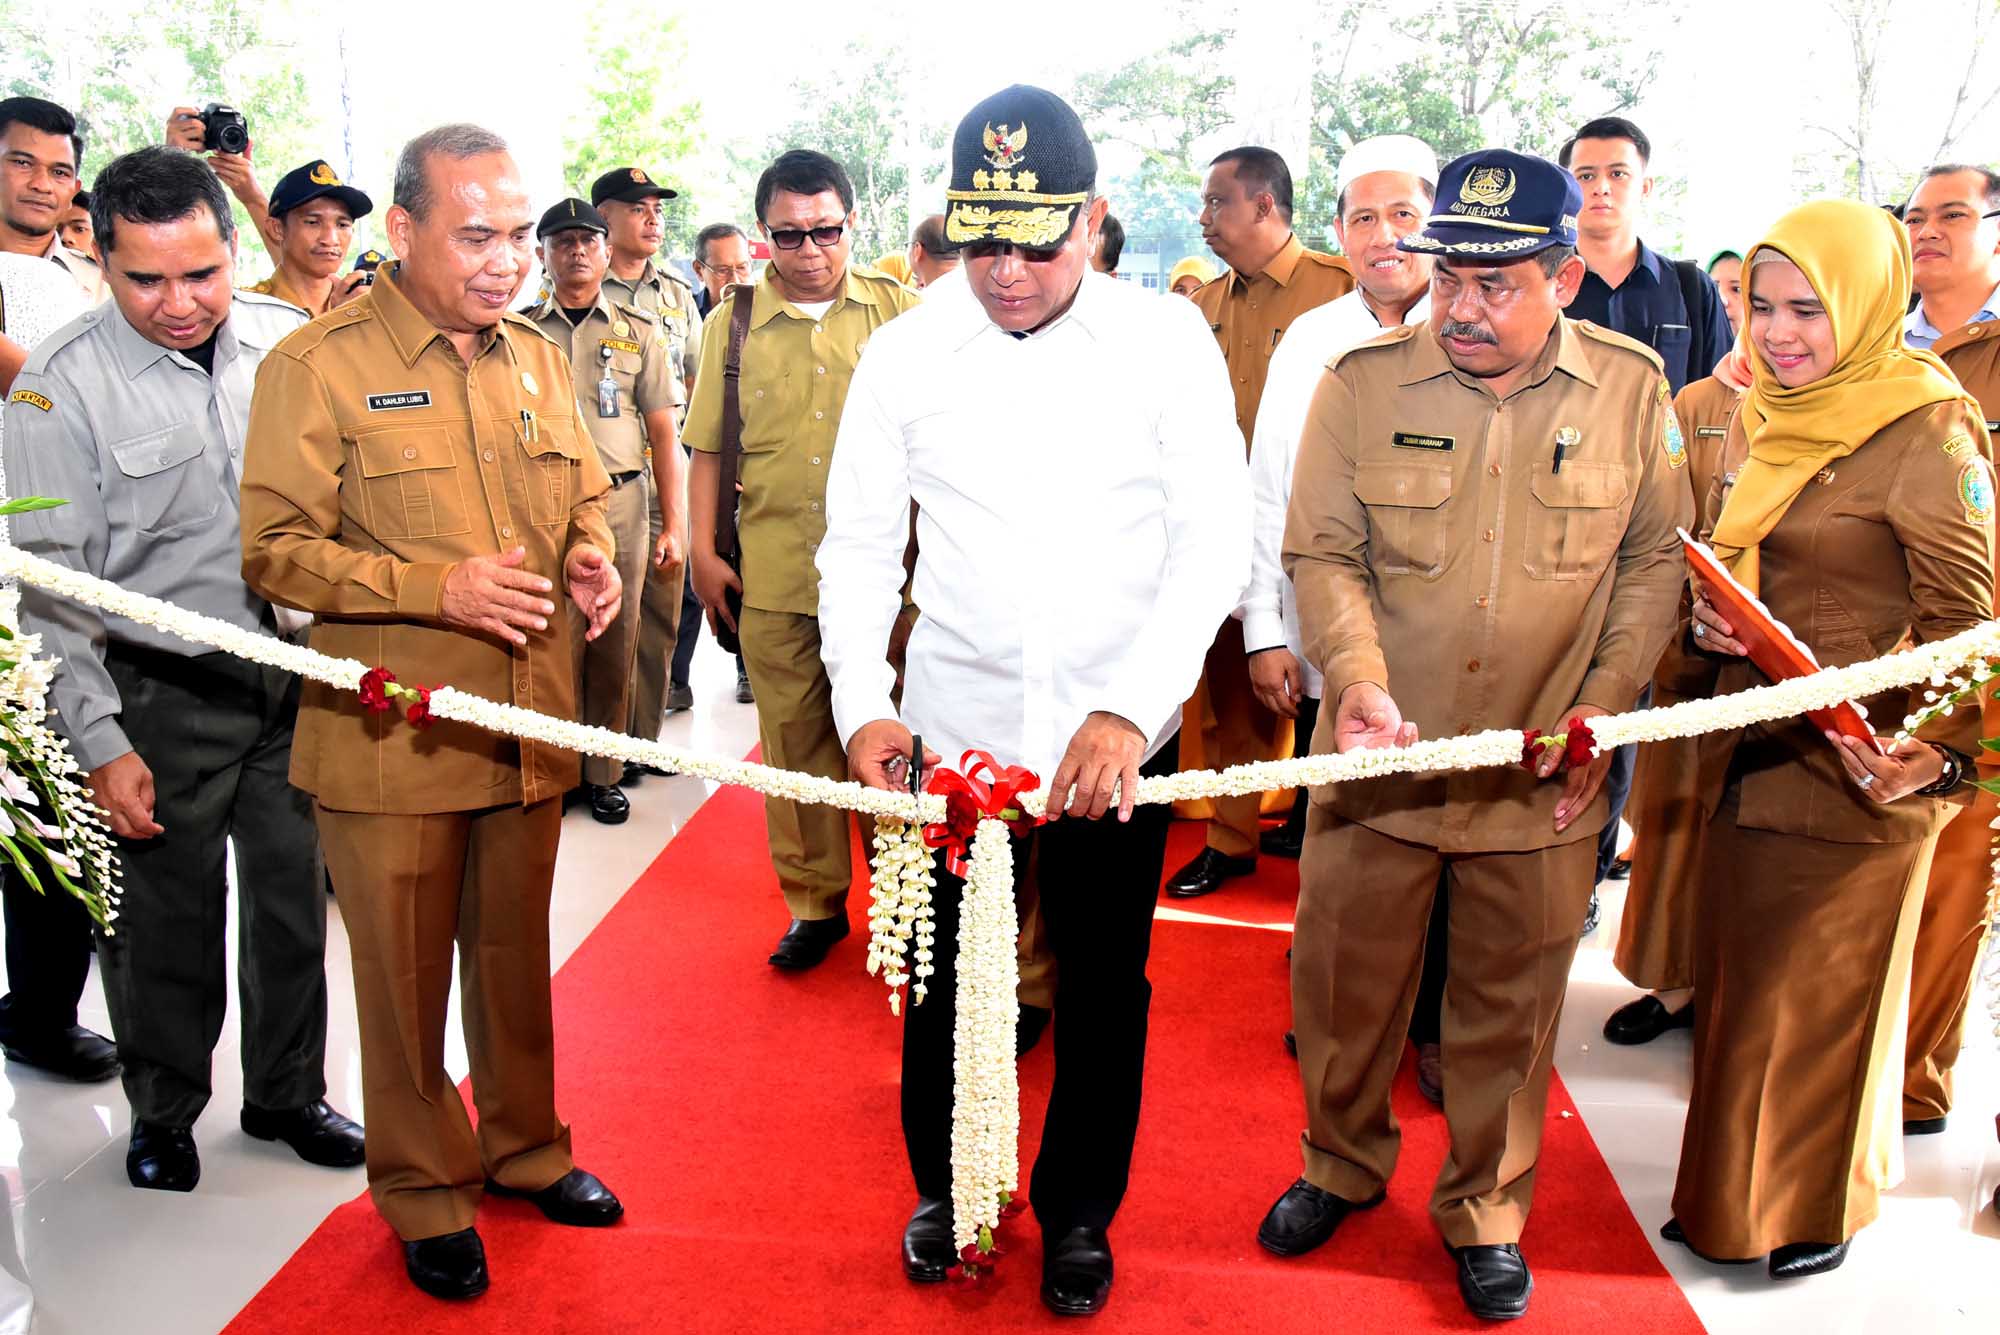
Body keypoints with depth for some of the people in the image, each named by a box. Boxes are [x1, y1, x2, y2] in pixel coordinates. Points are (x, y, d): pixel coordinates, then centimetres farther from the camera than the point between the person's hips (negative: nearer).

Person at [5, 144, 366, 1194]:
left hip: (300, 677, 3)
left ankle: (288, 1095, 35)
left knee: (296, 900, 14)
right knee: (165, 919, 9)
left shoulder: (290, 343, -1)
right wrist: (100, 743, -11)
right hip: (163, 695, -3)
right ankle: (162, 1115, 33)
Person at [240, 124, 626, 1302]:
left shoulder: (539, 357, 9)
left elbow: (584, 493, 21)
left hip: (531, 731, 5)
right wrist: (437, 588, -21)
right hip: (391, 742, -5)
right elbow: (276, 551, -11)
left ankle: (525, 1147, 40)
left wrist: (590, 553, -2)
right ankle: (425, 1189, 30)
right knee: (407, 978, 10)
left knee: (517, 956, 19)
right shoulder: (318, 365, -9)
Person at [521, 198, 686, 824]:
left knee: (613, 646, 5)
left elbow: (663, 433, 7)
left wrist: (674, 525, 0)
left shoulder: (639, 332, 10)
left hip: (621, 502, 0)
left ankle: (603, 772, 17)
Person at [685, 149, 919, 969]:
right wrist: (704, 553, 2)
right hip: (772, 572, 2)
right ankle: (814, 902, 25)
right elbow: (708, 448, 9)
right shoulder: (735, 323, 7)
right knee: (793, 740, 10)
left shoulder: (899, 311, 3)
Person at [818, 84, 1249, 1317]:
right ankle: (945, 1187, 39)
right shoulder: (906, 353, -2)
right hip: (951, 726, 1)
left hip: (1118, 732, -1)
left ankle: (1080, 1214, 35)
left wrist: (1128, 711, -22)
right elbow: (860, 543, 1)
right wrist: (863, 704, -14)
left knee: (1104, 987, 12)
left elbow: (1214, 542, -10)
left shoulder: (1168, 341, -6)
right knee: (946, 975, 13)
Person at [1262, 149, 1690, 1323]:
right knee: (1343, 979, 13)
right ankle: (1344, 1166, 40)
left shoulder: (1631, 389, -2)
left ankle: (1488, 1212, 36)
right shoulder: (1363, 383, -5)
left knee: (1512, 1006, 13)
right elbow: (1324, 554, -3)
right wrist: (1359, 682, -19)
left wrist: (1606, 704, -4)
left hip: (1545, 771, 0)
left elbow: (1654, 561, 6)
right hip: (1378, 756, 0)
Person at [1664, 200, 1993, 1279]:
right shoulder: (1758, 418, 9)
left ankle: (1816, 1210, 30)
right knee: (1736, 978, 15)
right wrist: (1709, 617, -2)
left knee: (1823, 990, 8)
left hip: (1859, 771, -7)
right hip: (1749, 749, 7)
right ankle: (1728, 1193, 34)